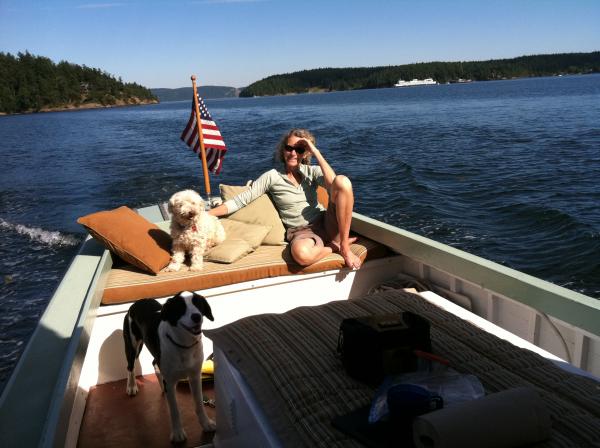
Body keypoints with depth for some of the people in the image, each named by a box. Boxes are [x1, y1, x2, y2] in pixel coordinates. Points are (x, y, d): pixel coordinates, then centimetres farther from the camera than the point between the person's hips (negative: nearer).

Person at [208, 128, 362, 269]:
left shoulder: (312, 171, 8)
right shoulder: (272, 176, 2)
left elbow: (334, 185, -14)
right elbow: (240, 200, -3)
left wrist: (316, 152, -11)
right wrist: (205, 215, -12)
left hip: (326, 223, 3)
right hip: (301, 231, -3)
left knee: (342, 180, -24)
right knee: (301, 253, -43)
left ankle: (343, 244, -15)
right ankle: (336, 246, -10)